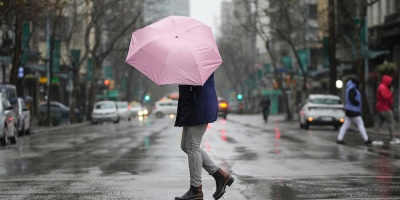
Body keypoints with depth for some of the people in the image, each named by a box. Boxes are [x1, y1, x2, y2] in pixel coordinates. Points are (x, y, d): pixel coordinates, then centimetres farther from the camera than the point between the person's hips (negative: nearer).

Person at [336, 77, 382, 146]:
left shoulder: (349, 89, 17)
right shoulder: (352, 89, -15)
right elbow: (351, 98, -26)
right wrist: (358, 103, -12)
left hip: (349, 109, 10)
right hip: (353, 110, -10)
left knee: (346, 124, 5)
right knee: (360, 124, -5)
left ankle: (339, 139, 0)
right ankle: (366, 140, -2)